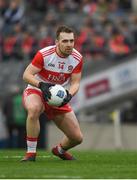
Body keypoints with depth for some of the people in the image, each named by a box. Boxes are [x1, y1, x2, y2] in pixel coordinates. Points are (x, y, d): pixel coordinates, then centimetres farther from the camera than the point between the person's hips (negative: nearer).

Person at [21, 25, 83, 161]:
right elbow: (26, 75, -20)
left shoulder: (77, 58, -10)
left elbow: (75, 83, -8)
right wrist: (41, 85, -38)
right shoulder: (44, 54, -22)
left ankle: (59, 150, 37)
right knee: (33, 109, -42)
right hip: (36, 91, -4)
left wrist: (69, 95, -29)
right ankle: (31, 153, -29)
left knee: (77, 138, -1)